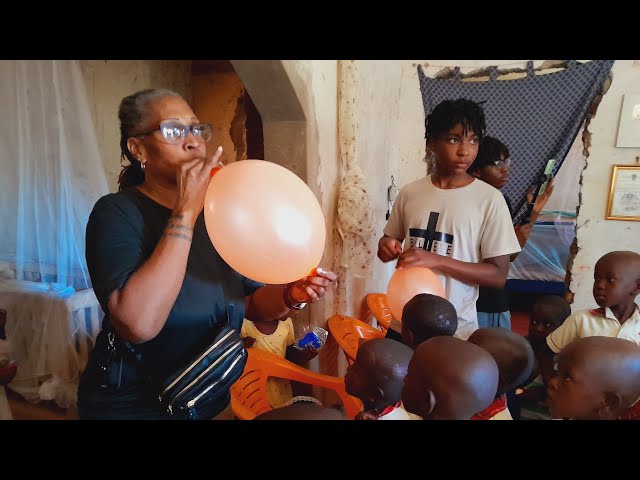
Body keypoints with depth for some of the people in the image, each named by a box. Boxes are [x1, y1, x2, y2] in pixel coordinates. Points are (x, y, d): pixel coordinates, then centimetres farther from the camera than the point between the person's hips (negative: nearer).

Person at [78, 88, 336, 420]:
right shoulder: (117, 212, -19)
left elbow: (251, 303, 2)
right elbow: (138, 324, -34)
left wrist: (290, 295, -19)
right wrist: (186, 212, -32)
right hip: (133, 406, -5)